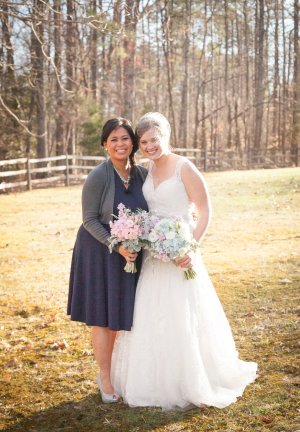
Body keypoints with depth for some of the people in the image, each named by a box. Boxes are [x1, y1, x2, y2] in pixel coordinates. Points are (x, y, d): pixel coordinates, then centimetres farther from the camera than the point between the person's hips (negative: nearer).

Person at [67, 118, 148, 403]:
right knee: (103, 316, 4)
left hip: (132, 253, 5)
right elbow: (89, 220, -15)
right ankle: (104, 377, 20)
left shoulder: (142, 174, -4)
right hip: (101, 253, -4)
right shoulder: (98, 177, -18)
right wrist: (117, 246, -23)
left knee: (123, 313, 14)